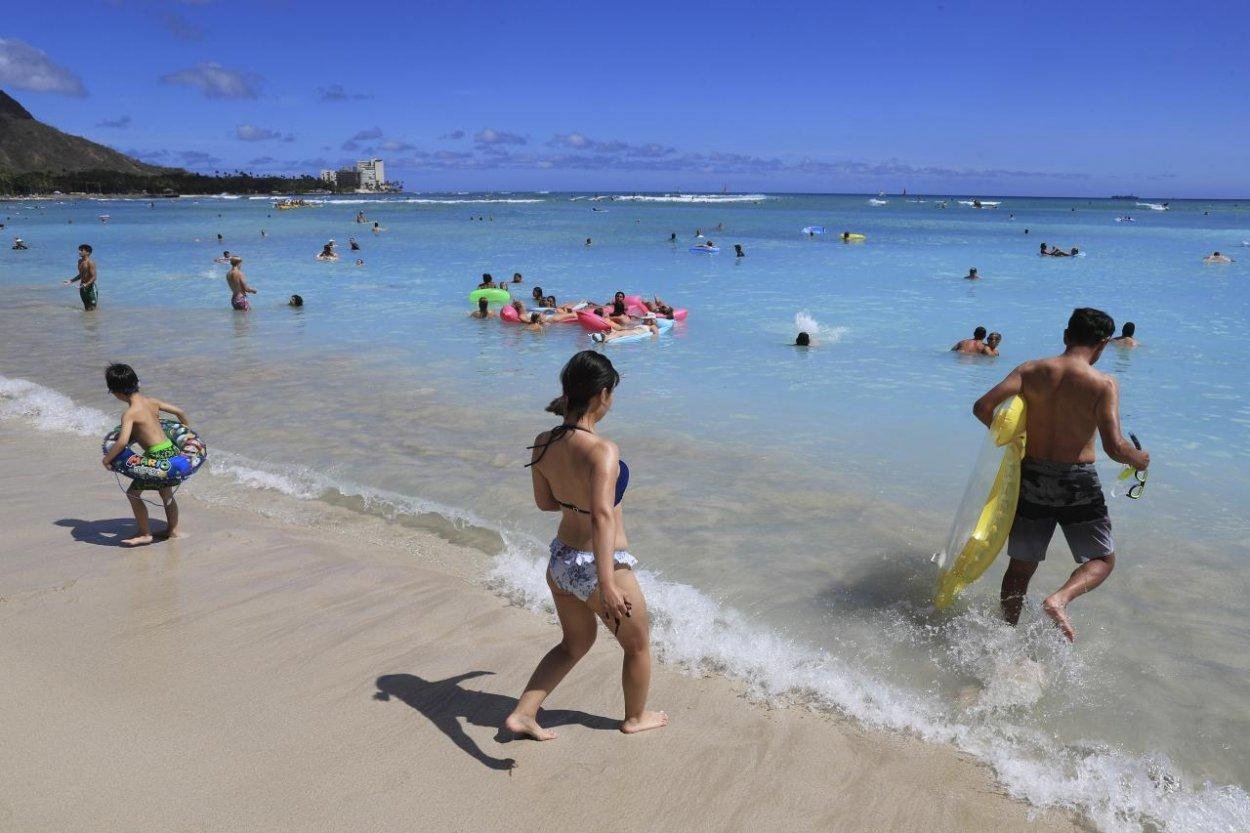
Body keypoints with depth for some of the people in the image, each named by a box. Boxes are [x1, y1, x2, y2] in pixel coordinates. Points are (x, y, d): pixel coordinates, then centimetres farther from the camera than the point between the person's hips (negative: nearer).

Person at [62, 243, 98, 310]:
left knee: (92, 309, -7)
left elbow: (94, 277, -20)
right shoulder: (80, 261, 10)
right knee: (86, 309, 13)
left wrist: (86, 284, -32)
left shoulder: (90, 262, -15)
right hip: (82, 288, 8)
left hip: (90, 287, -8)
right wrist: (71, 281, 15)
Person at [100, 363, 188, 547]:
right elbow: (180, 412, 14)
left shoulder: (130, 413, -15)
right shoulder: (151, 401, 7)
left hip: (158, 457, -8)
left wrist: (106, 459, -11)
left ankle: (145, 534, 11)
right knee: (166, 493, 23)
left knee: (133, 493, 5)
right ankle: (173, 530, 35)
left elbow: (122, 442, -25)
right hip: (171, 450, 8)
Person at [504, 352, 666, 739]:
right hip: (600, 567, -6)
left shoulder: (543, 442, -6)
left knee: (576, 642, 30)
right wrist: (606, 584, -47)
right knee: (638, 643, 23)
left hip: (560, 561, 7)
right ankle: (635, 717, 43)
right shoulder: (602, 451, -27)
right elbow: (601, 516, -40)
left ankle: (522, 714, 27)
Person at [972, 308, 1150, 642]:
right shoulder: (1103, 384, -11)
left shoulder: (1031, 371, -3)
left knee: (1021, 565, 17)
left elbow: (983, 407, -11)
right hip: (1077, 483, -3)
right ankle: (1059, 600, -11)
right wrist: (1140, 459, 5)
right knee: (1103, 560, 15)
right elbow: (1114, 447, -17)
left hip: (1032, 477, 3)